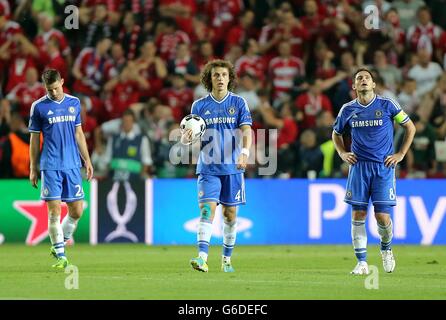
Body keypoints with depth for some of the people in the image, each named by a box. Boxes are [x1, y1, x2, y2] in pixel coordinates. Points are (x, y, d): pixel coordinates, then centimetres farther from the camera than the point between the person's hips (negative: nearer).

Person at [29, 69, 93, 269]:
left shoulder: (74, 103, 9)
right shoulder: (38, 107, 0)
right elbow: (34, 139, 4)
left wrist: (87, 160, 12)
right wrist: (33, 168, 4)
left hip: (72, 165, 3)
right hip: (50, 166, -3)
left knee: (77, 211, 2)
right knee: (54, 211, -8)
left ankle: (59, 243, 23)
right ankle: (60, 255, -1)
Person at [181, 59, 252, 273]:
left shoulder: (238, 103, 3)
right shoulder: (200, 105, 5)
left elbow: (246, 130, -6)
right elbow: (186, 137, 7)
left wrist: (245, 152, -24)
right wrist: (187, 137, -18)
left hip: (232, 167, 1)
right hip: (208, 167, -1)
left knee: (230, 213, 7)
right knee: (207, 209, -15)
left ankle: (227, 258, 22)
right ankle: (202, 257, -24)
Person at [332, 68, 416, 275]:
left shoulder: (387, 105, -1)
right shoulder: (348, 110, 6)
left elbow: (410, 127, 8)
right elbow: (336, 134, 23)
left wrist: (400, 154, 3)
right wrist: (342, 153, 7)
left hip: (384, 166, -2)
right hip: (359, 166, 2)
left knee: (382, 216, -7)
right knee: (358, 215, -5)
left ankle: (386, 249, 24)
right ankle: (362, 263, 1)